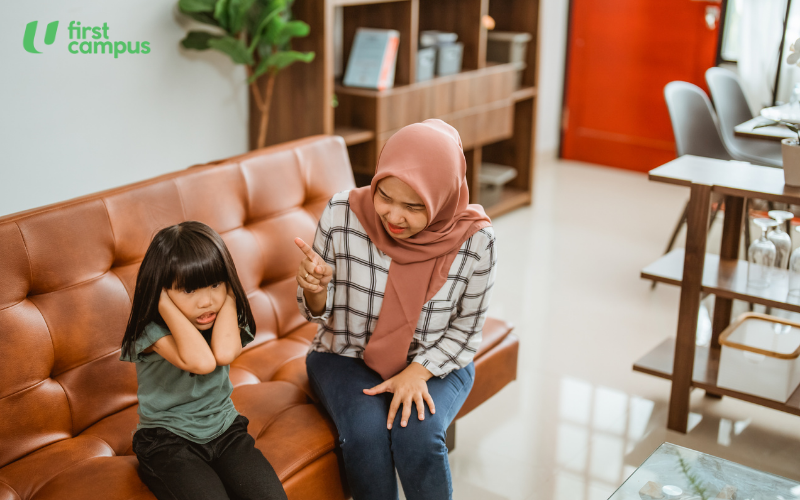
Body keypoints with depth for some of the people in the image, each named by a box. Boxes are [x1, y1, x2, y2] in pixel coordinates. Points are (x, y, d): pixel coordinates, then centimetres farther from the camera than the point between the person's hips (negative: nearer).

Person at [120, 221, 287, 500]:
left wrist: (229, 293, -16)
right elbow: (202, 362, -35)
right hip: (168, 440, -3)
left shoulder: (222, 319, -2)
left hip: (224, 428, 4)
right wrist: (164, 301, -28)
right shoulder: (150, 330, -16)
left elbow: (224, 353, -27)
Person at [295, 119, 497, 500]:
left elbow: (466, 327, -3)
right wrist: (313, 288, -27)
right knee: (366, 430, -29)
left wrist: (418, 372, -19)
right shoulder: (341, 214, -17)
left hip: (434, 364, 0)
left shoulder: (475, 239, -17)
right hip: (347, 356, 1)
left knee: (417, 433, -29)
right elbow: (320, 312, -3)